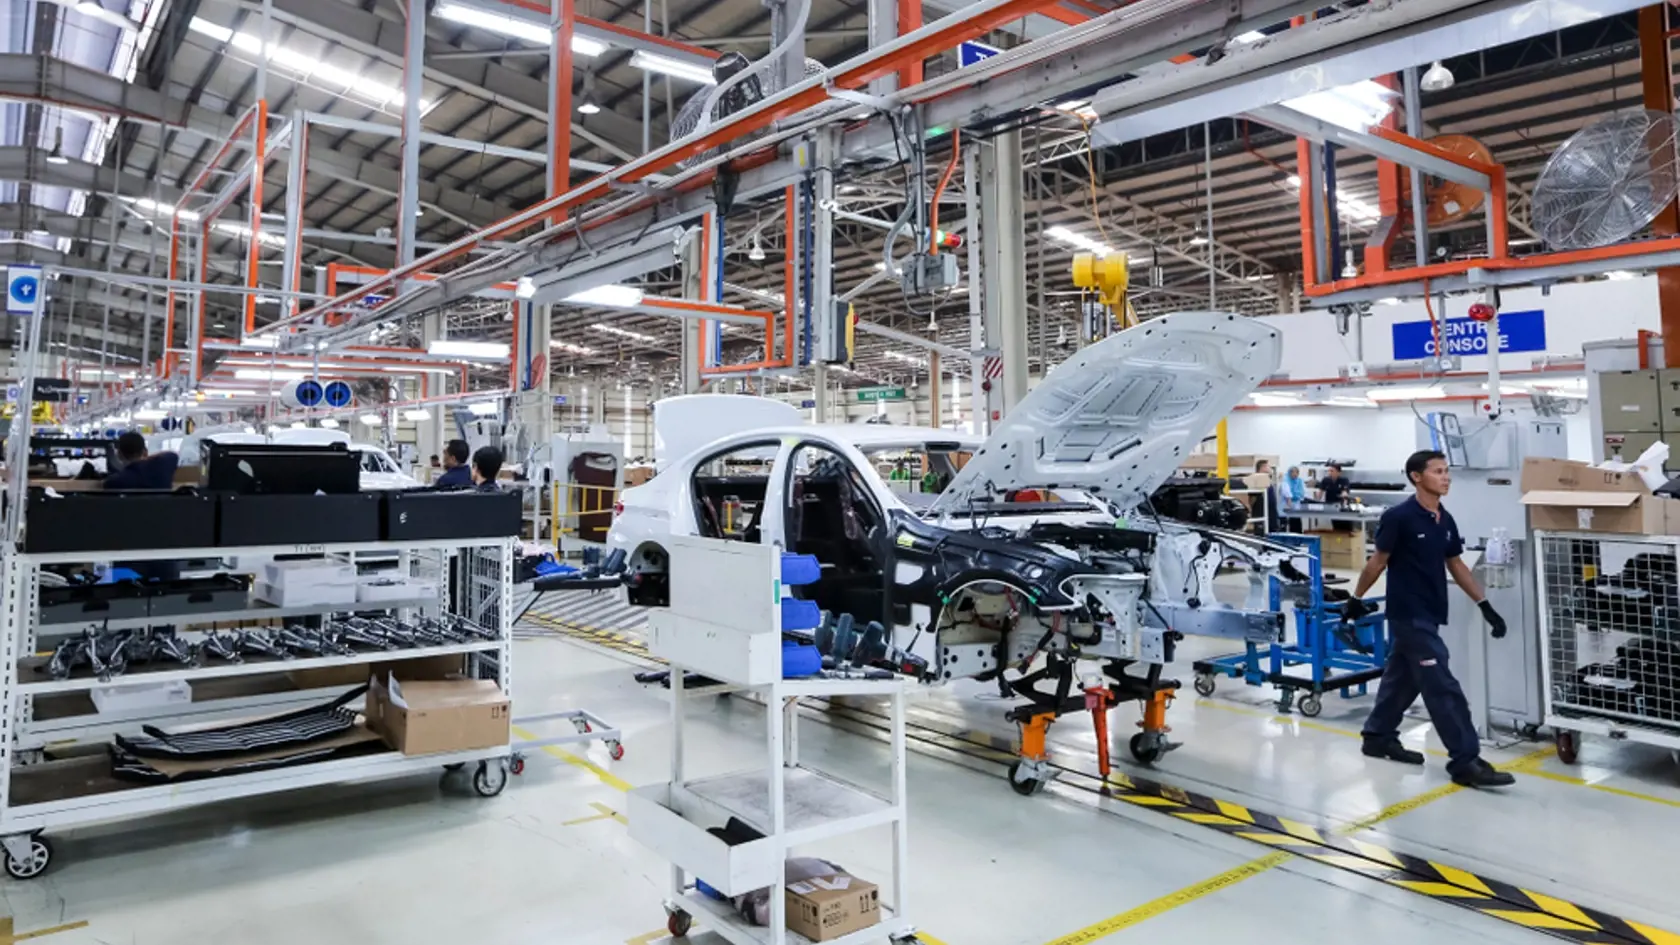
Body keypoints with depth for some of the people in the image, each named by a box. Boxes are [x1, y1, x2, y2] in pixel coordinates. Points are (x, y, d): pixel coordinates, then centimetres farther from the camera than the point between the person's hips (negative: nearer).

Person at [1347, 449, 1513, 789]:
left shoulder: (1446, 520, 7)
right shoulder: (1399, 517, -16)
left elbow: (1456, 565, 14)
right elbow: (1378, 562, -8)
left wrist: (1485, 605, 10)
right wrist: (1357, 599, -1)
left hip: (1429, 614, 8)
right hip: (1409, 615, -8)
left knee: (1402, 678, 17)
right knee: (1443, 688, -8)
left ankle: (1378, 736, 31)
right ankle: (1465, 762, -4)